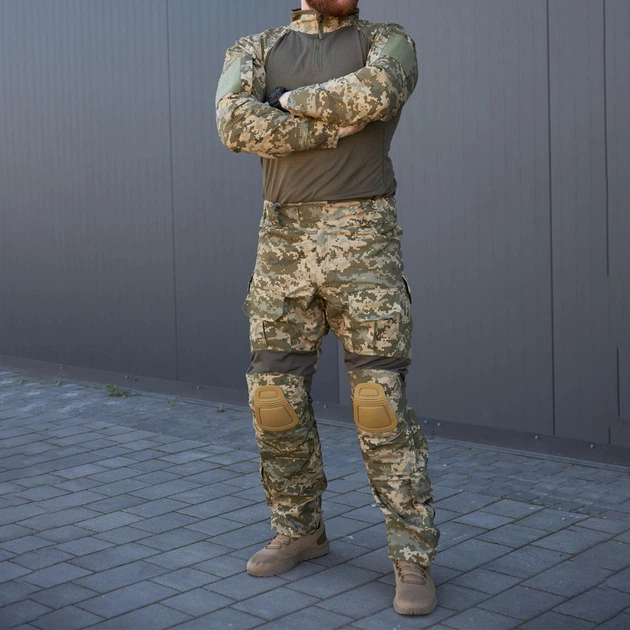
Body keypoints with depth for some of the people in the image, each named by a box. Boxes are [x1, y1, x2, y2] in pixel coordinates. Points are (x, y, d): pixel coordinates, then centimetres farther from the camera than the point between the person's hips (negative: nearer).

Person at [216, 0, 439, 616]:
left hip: (362, 242, -3)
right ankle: (300, 531, 24)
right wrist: (337, 125, -14)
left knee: (380, 401, -9)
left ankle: (413, 560, 0)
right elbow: (238, 125, -12)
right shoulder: (254, 51, 10)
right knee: (276, 397, 5)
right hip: (283, 243, 3)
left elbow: (376, 92, -21)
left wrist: (290, 102, -9)